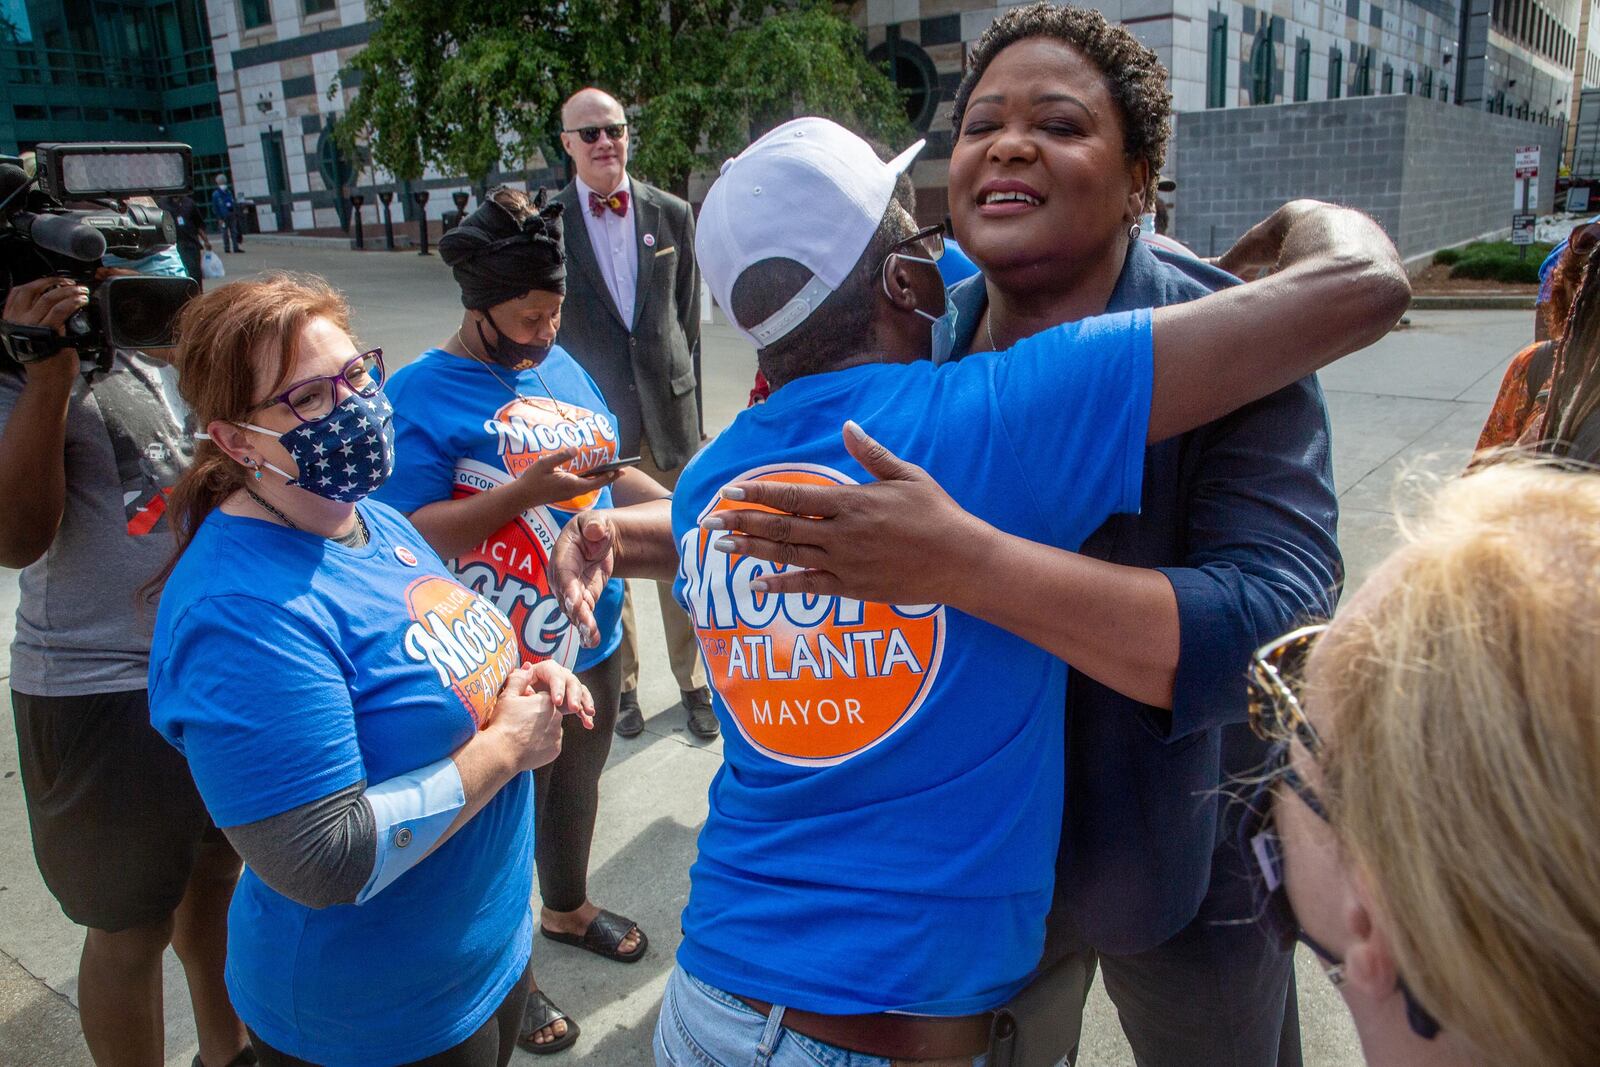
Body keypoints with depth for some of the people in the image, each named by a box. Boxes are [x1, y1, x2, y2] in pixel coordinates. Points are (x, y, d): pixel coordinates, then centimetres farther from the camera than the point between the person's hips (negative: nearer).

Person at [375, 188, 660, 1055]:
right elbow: (413, 535, -22)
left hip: (591, 637, 7)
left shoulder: (559, 363, 5)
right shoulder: (418, 396, -16)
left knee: (577, 779, 26)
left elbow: (606, 474, 12)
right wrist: (523, 492, -32)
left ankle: (568, 907, 53)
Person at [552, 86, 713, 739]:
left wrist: (691, 407, 6)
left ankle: (693, 680, 26)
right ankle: (621, 684, 28)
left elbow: (689, 317, 7)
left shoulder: (671, 214, 3)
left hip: (667, 409, 1)